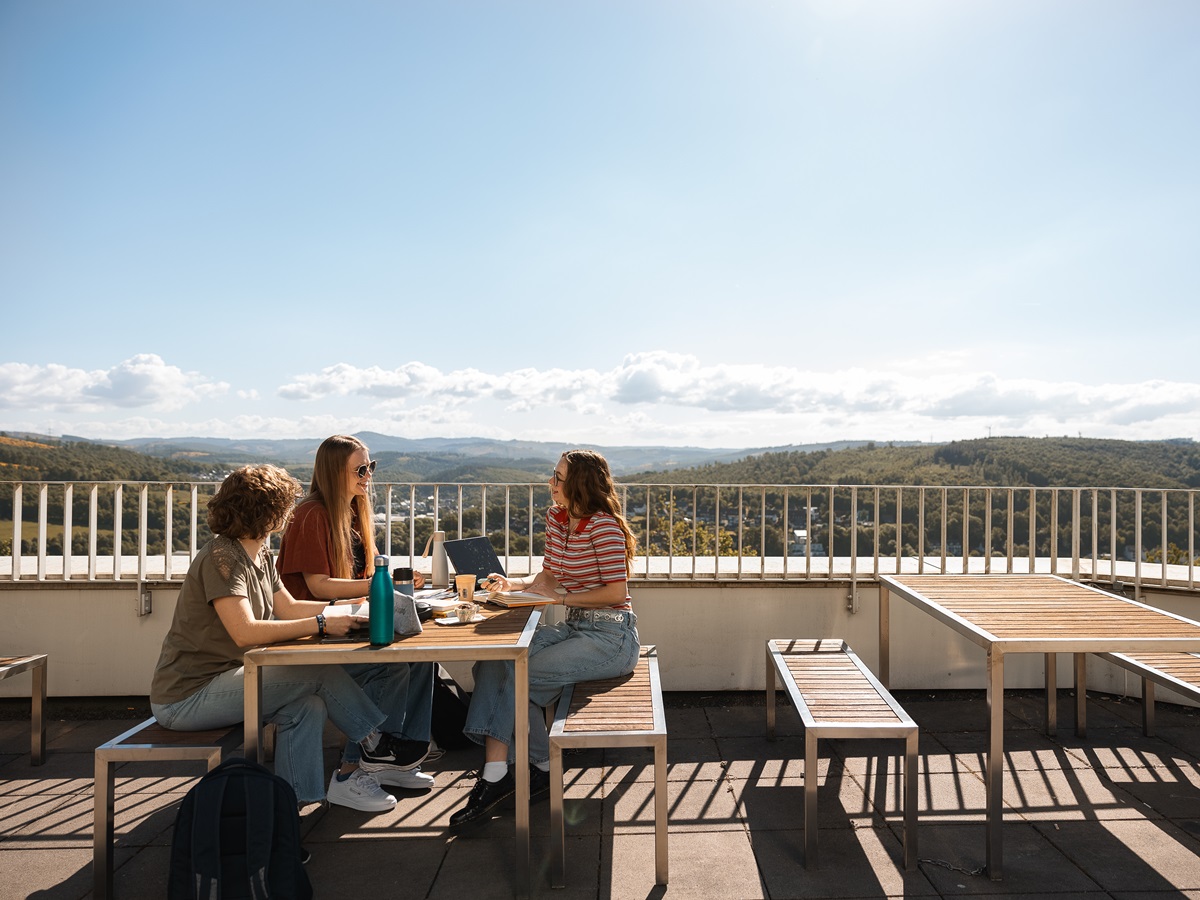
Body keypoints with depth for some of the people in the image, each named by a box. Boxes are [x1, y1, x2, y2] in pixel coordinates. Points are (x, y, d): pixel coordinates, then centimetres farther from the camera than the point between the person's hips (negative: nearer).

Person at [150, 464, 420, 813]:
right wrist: (321, 624, -30)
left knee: (309, 705, -10)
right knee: (322, 672, -16)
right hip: (187, 697, -9)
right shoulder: (221, 559, -21)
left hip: (225, 675, 9)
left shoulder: (260, 555, 8)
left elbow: (288, 607, 12)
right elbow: (245, 632, -31)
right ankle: (380, 746, 2)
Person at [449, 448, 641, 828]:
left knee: (519, 673, -19)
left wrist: (561, 596, -15)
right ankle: (496, 774, -13)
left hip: (610, 637, -8)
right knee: (493, 658, -11)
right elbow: (548, 574, 19)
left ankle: (542, 767, 5)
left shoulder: (603, 525, -17)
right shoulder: (556, 518, 9)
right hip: (576, 629, 8)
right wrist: (513, 583, 1)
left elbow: (617, 591, -20)